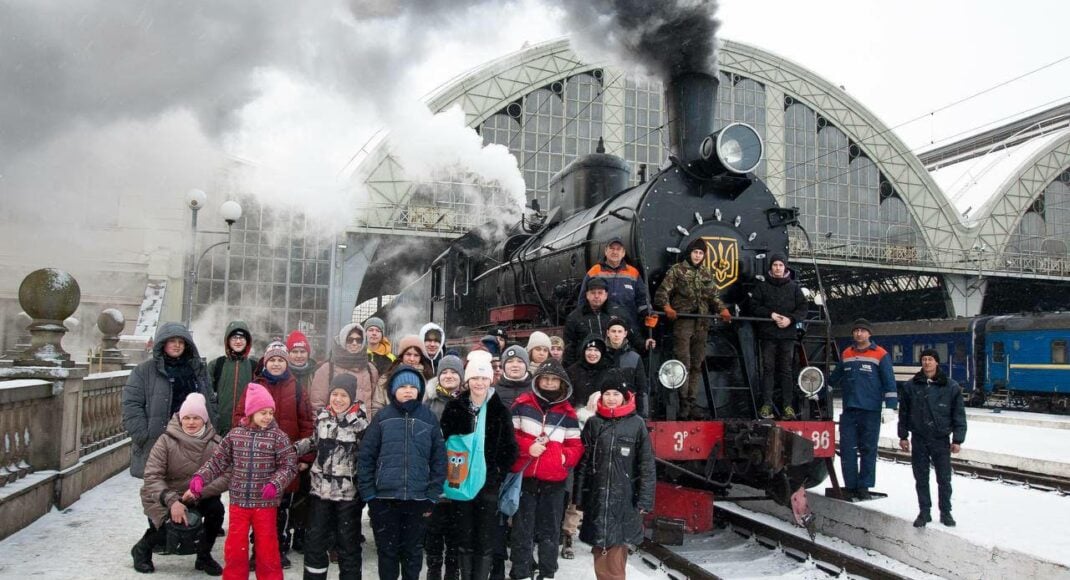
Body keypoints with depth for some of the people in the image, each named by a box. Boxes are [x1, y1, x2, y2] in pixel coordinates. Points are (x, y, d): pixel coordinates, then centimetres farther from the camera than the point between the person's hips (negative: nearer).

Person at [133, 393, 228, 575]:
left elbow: (226, 476, -16)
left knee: (216, 508, -25)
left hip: (198, 498, 2)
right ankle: (142, 549, 13)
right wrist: (171, 500, -34)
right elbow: (152, 477, -20)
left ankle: (204, 556, 1)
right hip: (163, 499, -2)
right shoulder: (166, 441, -14)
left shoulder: (215, 443, -9)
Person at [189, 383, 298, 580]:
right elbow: (217, 461, 6)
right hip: (238, 501, 2)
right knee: (235, 546, 12)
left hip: (265, 503, -2)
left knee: (267, 547, 8)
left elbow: (289, 466, -9)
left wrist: (275, 483, -24)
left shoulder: (278, 437, -7)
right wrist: (200, 477, -9)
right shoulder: (235, 434, 1)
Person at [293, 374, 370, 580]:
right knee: (315, 541, 14)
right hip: (320, 488, 4)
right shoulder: (322, 416, 3)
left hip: (348, 492, -4)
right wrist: (294, 449, 4)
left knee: (348, 543, 8)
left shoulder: (360, 422, -11)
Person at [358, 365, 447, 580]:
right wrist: (368, 494, -5)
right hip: (384, 498, 0)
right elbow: (366, 457, 1)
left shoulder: (429, 418, 2)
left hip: (418, 499, 0)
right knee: (387, 550, 10)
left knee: (413, 551, 12)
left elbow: (439, 459, 2)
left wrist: (432, 496, -2)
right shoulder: (382, 417, 1)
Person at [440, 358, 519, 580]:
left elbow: (510, 447, 3)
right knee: (465, 538, 8)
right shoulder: (454, 407, 0)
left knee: (486, 540, 4)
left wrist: (500, 474, -6)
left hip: (489, 482, 0)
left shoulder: (500, 410, 1)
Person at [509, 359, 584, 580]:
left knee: (550, 531, 11)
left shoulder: (568, 413, 5)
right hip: (524, 478, -1)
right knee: (522, 530, 7)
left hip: (554, 481, 2)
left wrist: (566, 457, -9)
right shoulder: (522, 404, 0)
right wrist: (527, 446, -15)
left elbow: (576, 444, 8)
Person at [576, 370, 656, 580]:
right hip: (596, 497, 2)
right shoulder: (593, 423, 5)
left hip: (624, 499, -2)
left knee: (617, 553, -3)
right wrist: (579, 496, 3)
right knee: (600, 552, 7)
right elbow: (583, 462, 6)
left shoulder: (637, 424, -2)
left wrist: (645, 500, -5)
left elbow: (646, 465, -1)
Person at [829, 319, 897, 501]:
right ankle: (850, 486, 10)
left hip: (871, 411, -4)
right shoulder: (846, 354, 13)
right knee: (847, 449, 3)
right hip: (849, 410, 4)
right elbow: (835, 378, 23)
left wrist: (890, 405, -8)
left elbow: (889, 381, -2)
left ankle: (864, 486, 10)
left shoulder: (880, 354, 0)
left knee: (868, 449, 2)